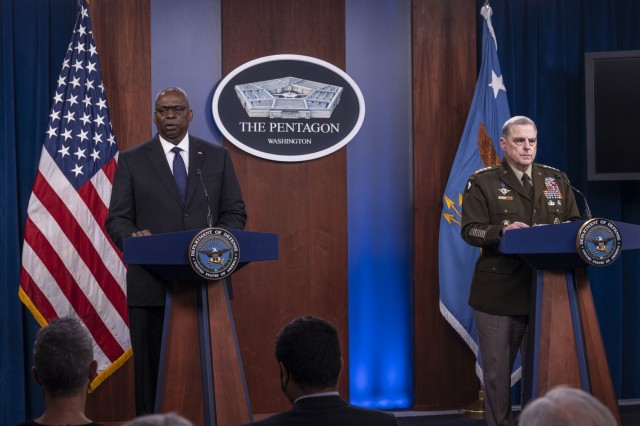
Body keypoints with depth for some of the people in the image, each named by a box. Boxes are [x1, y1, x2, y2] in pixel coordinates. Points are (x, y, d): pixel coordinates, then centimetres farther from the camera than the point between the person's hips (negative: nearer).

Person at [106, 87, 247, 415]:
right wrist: (133, 236, -21)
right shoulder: (132, 161, 5)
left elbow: (235, 212, 9)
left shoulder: (217, 156, 10)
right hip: (152, 284, -1)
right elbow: (117, 218, 1)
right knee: (151, 367, 3)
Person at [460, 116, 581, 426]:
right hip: (499, 292, -3)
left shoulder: (556, 179, 12)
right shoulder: (482, 182, 0)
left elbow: (574, 222, 12)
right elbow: (470, 230, -7)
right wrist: (502, 231, -25)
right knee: (497, 369, 3)